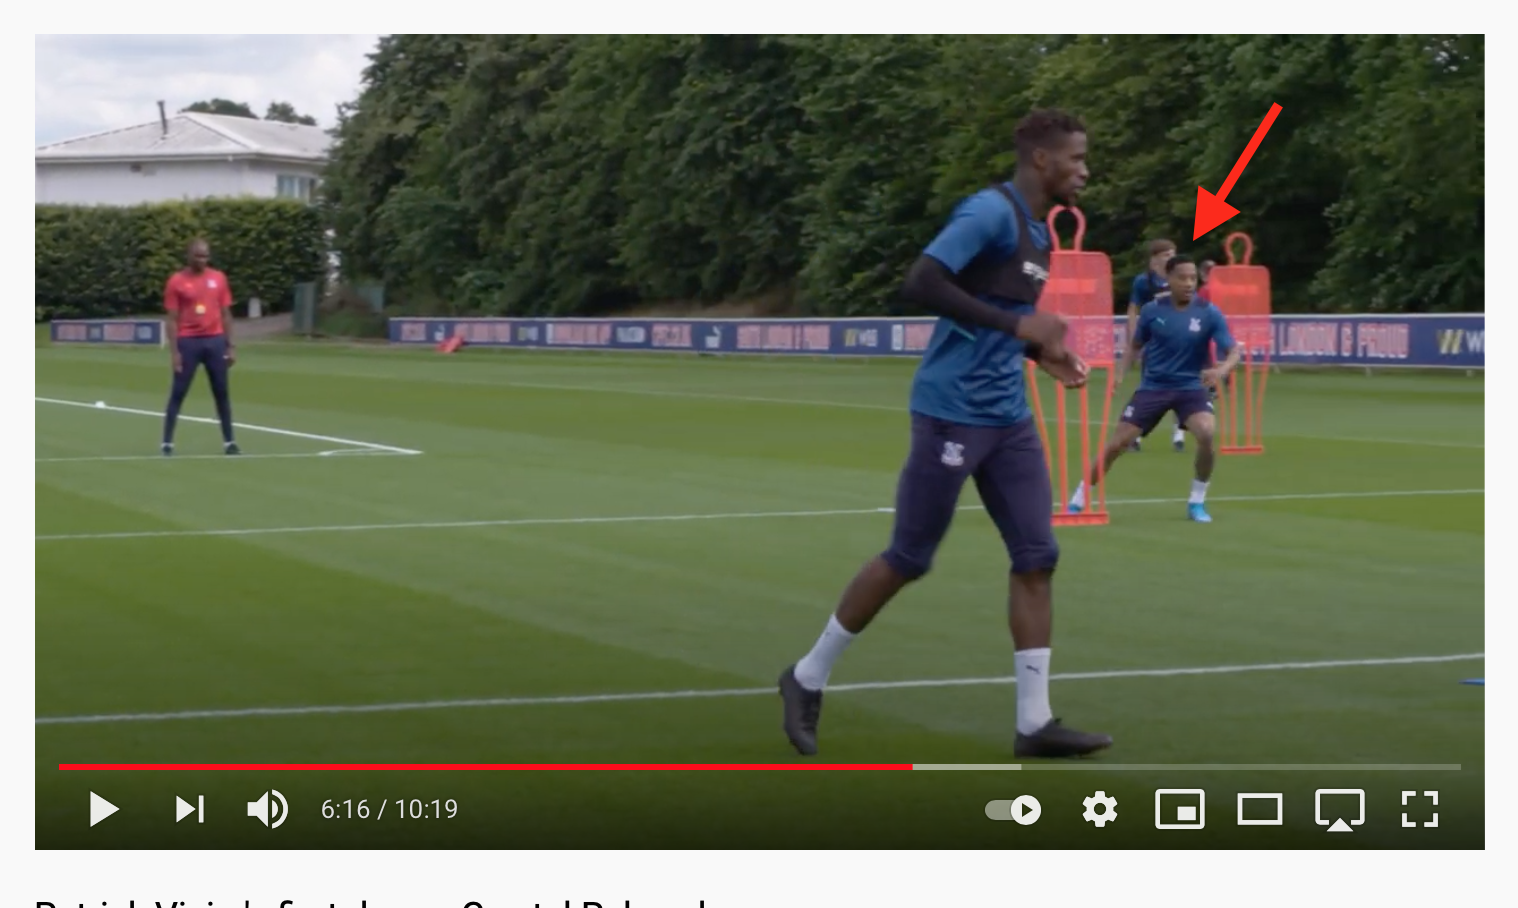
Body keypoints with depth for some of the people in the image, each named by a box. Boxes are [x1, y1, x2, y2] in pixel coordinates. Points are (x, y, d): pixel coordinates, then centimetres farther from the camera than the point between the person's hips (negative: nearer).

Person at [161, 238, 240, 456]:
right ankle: (167, 443, 2)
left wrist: (230, 346, 6)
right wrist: (175, 351, -9)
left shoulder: (218, 278, 6)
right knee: (178, 393, -1)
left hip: (215, 340, 3)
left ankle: (229, 442, 12)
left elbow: (225, 314, 11)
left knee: (222, 393, 6)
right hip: (188, 342, -3)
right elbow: (172, 319, -3)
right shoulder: (176, 281, -2)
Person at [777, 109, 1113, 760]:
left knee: (1037, 557, 1)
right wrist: (1018, 324, -27)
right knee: (909, 559, -1)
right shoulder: (991, 211, -14)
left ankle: (1035, 722, 3)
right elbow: (920, 284, -26)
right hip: (953, 412, -9)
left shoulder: (1037, 232, 14)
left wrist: (1041, 353, 10)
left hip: (1008, 419, 9)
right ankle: (808, 678, 16)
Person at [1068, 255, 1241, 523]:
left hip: (1190, 387, -1)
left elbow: (1233, 352, -13)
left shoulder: (1209, 313, -11)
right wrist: (1120, 372, -3)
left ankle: (1197, 502, -6)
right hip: (1153, 386, 1)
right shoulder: (1153, 310, -6)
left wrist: (1222, 369, -35)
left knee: (1207, 434, -28)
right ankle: (1080, 498, 15)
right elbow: (1135, 345, 11)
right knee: (1118, 443, -3)